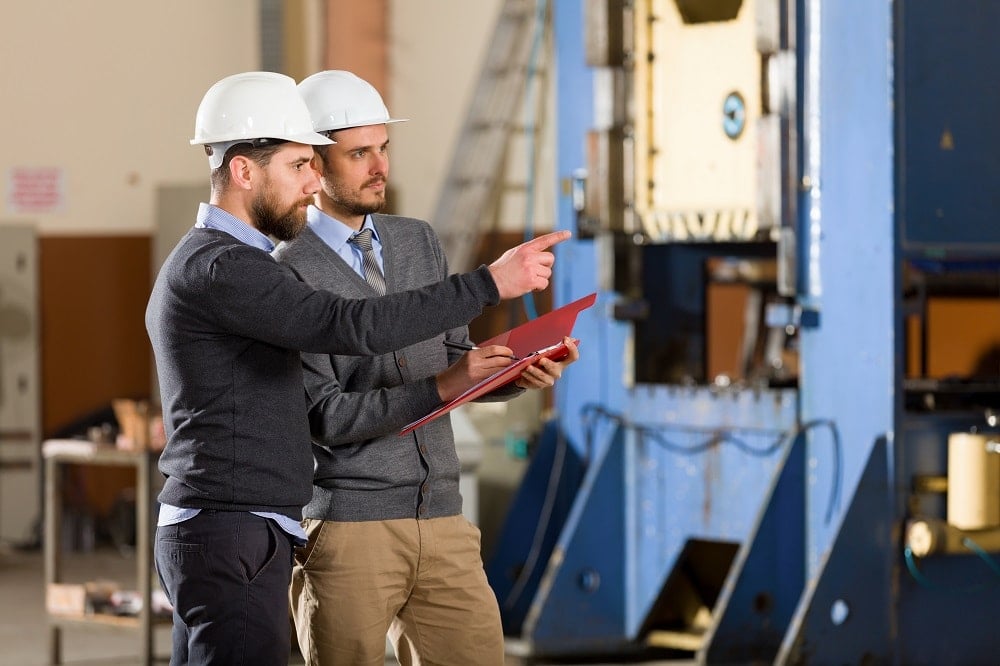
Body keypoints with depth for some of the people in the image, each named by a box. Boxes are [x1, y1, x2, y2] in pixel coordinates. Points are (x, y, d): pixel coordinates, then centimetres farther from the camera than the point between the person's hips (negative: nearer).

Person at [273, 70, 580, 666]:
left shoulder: (420, 242, 13)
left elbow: (456, 362, 14)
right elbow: (326, 417, -13)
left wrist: (520, 374, -8)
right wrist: (442, 386, -23)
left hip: (443, 524, 5)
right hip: (348, 529, -5)